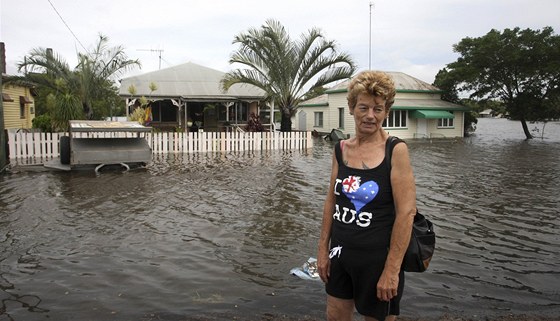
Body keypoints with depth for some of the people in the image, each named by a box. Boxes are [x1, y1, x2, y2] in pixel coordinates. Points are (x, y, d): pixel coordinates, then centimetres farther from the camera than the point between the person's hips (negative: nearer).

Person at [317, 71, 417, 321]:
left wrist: (392, 269, -17)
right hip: (340, 253, 5)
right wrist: (323, 249, 6)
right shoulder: (341, 149, 1)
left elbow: (407, 212, -16)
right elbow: (331, 201, 7)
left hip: (376, 257, -4)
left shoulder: (396, 150, -13)